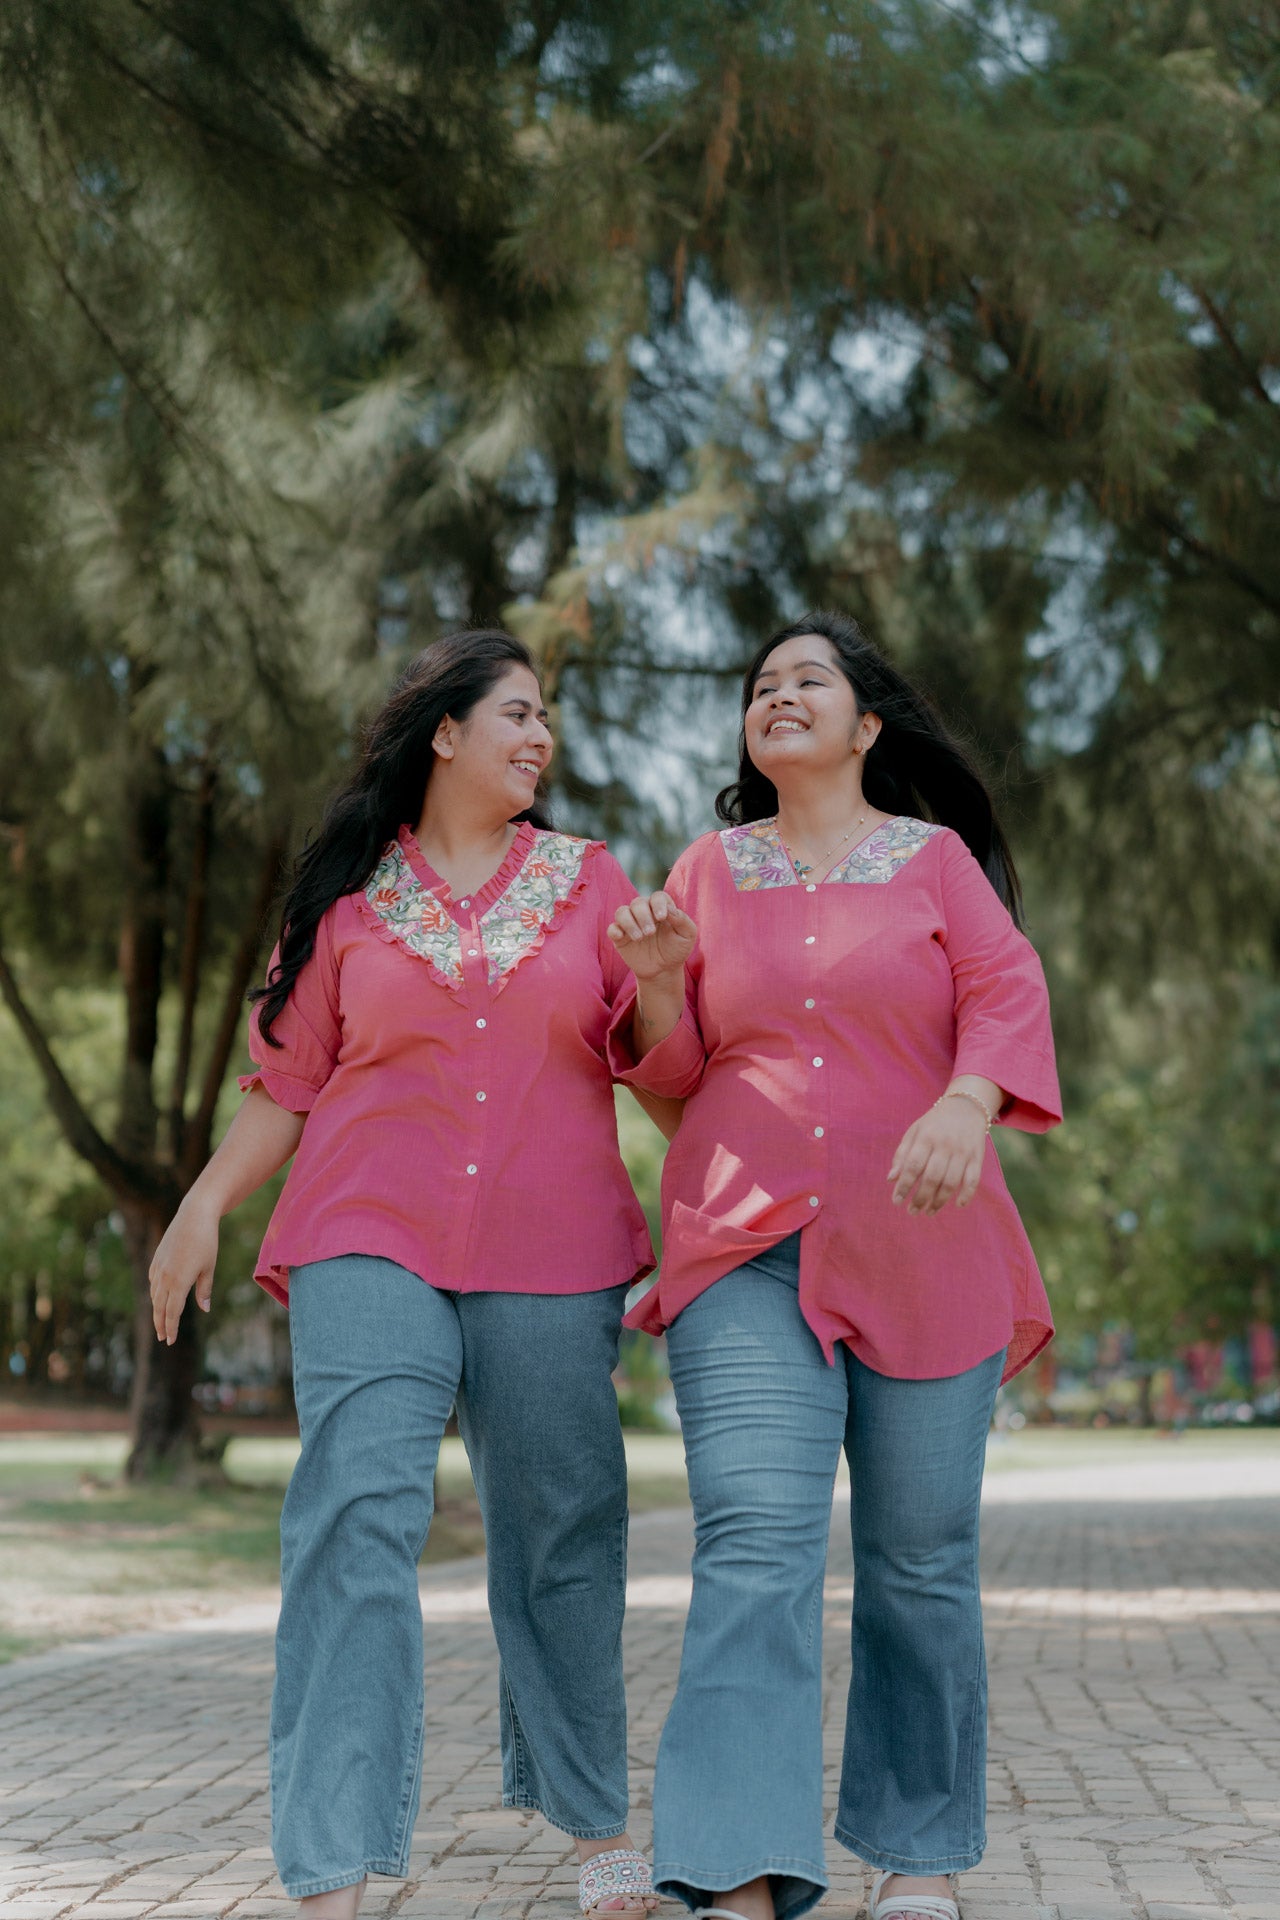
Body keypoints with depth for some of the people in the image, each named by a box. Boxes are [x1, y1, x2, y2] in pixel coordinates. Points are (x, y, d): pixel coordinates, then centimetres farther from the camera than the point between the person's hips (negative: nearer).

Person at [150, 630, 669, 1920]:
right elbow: (288, 1080, 12)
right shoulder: (350, 896, 10)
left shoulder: (588, 881, 14)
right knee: (357, 1518, -15)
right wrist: (207, 1201, -1)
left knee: (561, 1533, 7)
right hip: (371, 1247, -2)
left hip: (552, 1258, 2)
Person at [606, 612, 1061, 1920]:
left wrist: (965, 1106, -21)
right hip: (746, 1248, 0)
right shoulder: (711, 867, 15)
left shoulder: (935, 856, 9)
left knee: (919, 1557, 5)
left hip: (920, 1255, 0)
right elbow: (674, 1069, 15)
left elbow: (1008, 995, -2)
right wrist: (656, 984, -6)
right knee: (753, 1549, -14)